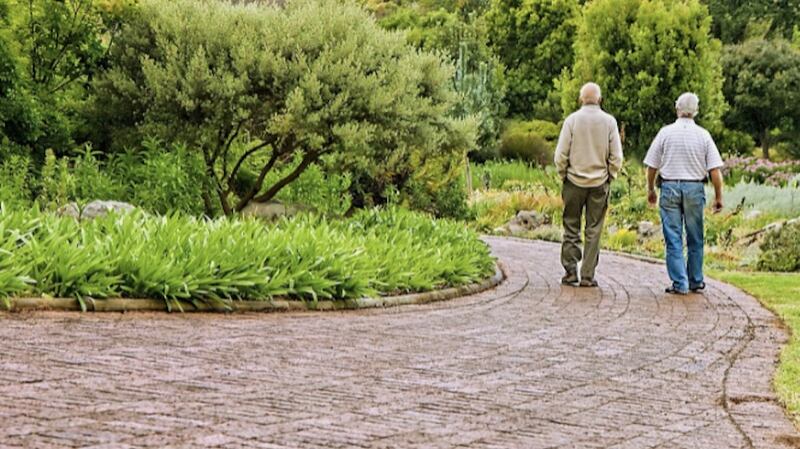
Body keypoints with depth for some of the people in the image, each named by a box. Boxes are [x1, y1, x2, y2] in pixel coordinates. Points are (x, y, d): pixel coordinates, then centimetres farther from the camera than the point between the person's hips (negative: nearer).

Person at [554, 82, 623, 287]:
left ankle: (571, 271, 4)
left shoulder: (572, 120, -4)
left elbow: (561, 155, -5)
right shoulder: (609, 121, -2)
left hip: (574, 180, -1)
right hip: (599, 183, 1)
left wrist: (563, 175, 9)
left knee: (571, 228, 8)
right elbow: (616, 156, -2)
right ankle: (588, 275, 4)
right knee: (593, 230, 4)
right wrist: (609, 176, 11)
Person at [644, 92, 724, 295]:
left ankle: (679, 283, 0)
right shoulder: (703, 135, 0)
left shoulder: (666, 132, -2)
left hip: (670, 187, -1)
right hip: (695, 188, 1)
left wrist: (650, 190, 15)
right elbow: (715, 170, -3)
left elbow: (651, 166, 1)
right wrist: (718, 197, 4)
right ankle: (696, 281, 20)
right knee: (695, 240, 13)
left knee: (673, 239, 2)